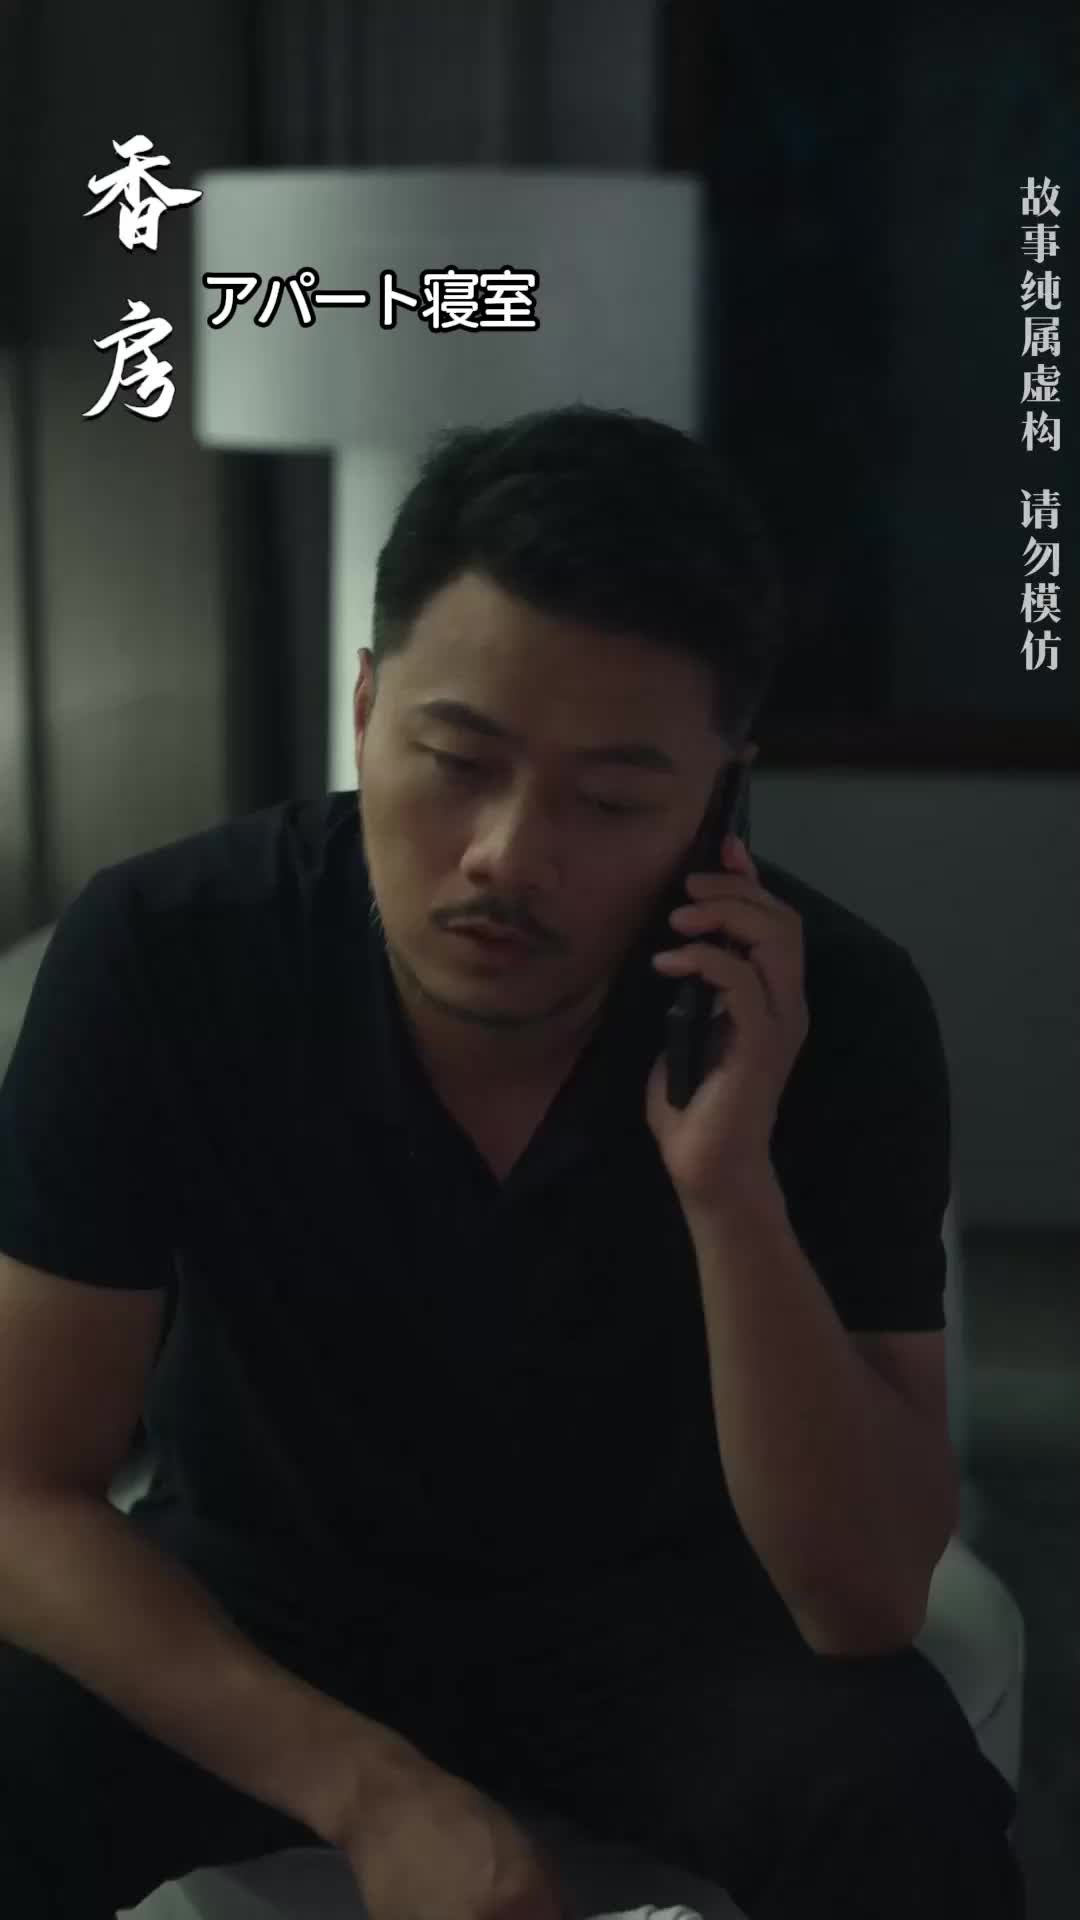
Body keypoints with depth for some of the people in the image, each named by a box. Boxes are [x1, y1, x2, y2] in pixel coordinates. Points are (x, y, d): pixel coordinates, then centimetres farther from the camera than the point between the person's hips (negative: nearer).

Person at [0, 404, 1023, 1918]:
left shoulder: (839, 1013, -22)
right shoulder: (156, 957, -23)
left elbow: (864, 1604, -22)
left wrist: (727, 1184, -36)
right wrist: (374, 1794, -28)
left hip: (655, 1609, 0)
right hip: (259, 1597, 0)